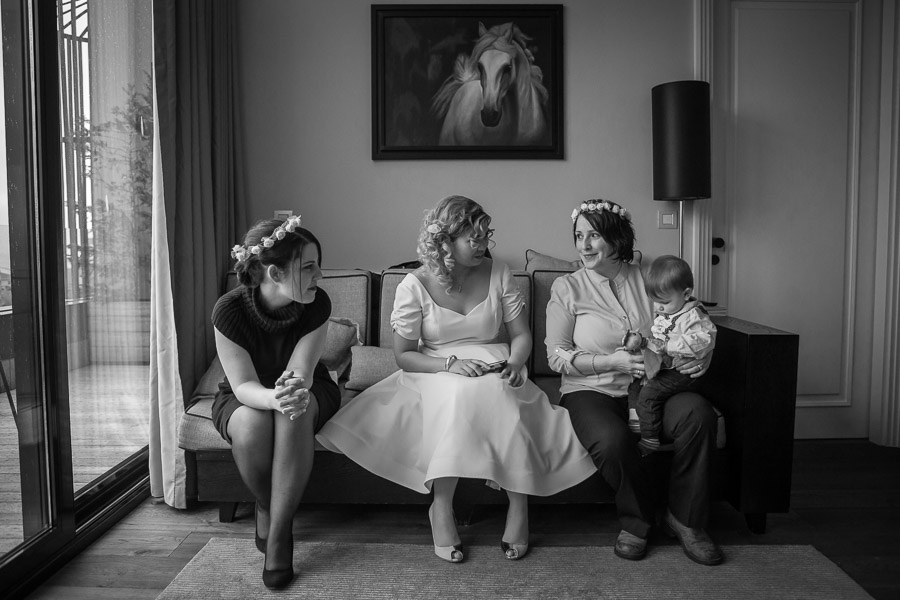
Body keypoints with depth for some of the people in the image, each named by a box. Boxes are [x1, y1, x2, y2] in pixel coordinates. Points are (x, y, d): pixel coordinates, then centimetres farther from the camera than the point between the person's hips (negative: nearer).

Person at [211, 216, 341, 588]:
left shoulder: (317, 304, -22)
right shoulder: (230, 310, -26)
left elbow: (301, 374, -24)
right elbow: (244, 385, -26)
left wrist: (294, 391, -50)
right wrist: (276, 398, -49)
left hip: (309, 392, 1)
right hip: (243, 397, 0)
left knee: (295, 409, -36)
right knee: (251, 425, -36)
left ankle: (279, 532, -25)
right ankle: (265, 507, -5)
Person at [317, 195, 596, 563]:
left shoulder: (498, 275, 3)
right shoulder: (415, 285, -5)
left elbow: (521, 335, 7)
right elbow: (404, 355, -4)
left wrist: (514, 362, -15)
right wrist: (450, 363, -20)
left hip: (494, 373, 2)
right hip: (435, 378, -2)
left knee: (491, 395, -33)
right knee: (458, 394, -36)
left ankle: (518, 503, -21)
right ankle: (441, 508, -25)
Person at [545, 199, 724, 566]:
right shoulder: (567, 288, 3)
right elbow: (557, 356, -3)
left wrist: (700, 357, -8)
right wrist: (614, 361, -16)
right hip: (591, 392, -2)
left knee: (699, 414, -28)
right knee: (611, 439, -35)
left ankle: (684, 519, -6)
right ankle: (637, 518, -2)